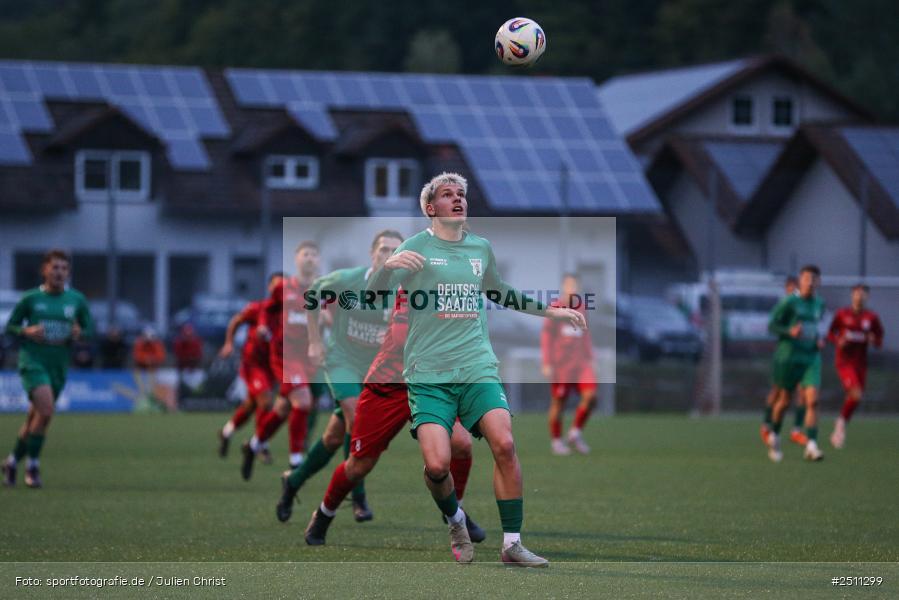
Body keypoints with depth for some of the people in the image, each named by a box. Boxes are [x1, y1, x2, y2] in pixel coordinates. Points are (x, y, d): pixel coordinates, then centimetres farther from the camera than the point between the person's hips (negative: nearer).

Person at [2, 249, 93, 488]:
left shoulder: (77, 300, 5)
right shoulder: (30, 298, -1)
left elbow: (89, 329, 12)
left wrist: (79, 333, -10)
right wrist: (27, 331, -14)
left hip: (59, 366, 4)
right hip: (33, 361, -4)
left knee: (34, 420, 11)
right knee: (46, 410, -22)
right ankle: (32, 465, -8)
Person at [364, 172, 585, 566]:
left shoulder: (481, 248, 14)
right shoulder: (417, 247, 0)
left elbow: (501, 294, 33)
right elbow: (373, 295, -7)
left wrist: (551, 311, 33)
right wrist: (388, 266, -28)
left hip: (477, 367, 3)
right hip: (428, 374, -3)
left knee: (504, 445, -18)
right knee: (436, 464, -17)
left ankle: (512, 544, -8)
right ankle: (455, 521, 16)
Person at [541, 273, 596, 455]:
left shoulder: (582, 308, 12)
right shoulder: (554, 309, -3)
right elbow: (546, 337, -3)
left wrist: (590, 360, 17)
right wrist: (546, 364, -8)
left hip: (580, 363, 4)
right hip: (560, 363, -4)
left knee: (590, 395, -12)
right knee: (558, 403, 1)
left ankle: (575, 433, 5)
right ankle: (556, 441, 16)